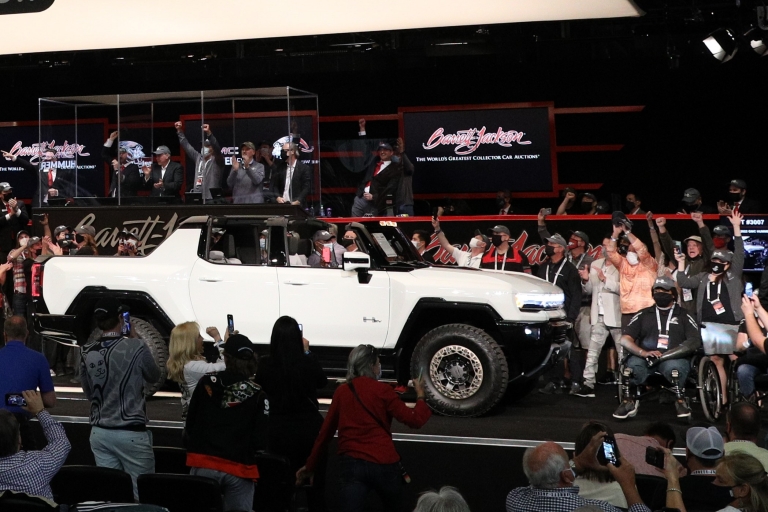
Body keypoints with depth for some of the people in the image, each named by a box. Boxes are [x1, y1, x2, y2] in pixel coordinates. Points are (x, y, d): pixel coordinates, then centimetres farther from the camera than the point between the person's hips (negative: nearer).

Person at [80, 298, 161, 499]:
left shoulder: (87, 353, 1)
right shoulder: (136, 347, -13)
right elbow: (154, 377, 6)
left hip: (99, 432, 5)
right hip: (131, 433, -5)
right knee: (141, 494, 3)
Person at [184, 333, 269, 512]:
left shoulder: (206, 383, -1)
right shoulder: (258, 395, -6)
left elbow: (191, 423, 7)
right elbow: (261, 440, -5)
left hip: (204, 464, 1)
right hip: (239, 468, -1)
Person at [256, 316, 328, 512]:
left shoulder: (265, 364, -12)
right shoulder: (307, 362, -13)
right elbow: (322, 382, 8)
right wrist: (307, 352, 13)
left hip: (279, 430, 1)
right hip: (309, 428, -1)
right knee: (315, 485, 11)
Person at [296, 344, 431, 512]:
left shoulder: (341, 391, 7)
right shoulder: (381, 390, -3)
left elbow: (325, 432, 12)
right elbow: (414, 420, -6)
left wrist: (310, 466, 20)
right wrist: (420, 395, 12)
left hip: (350, 464, 2)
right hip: (383, 463, -2)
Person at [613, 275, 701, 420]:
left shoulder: (683, 316, 18)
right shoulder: (643, 315, 22)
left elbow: (695, 341, 1)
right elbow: (625, 339, 11)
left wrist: (663, 356, -12)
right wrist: (644, 353, -12)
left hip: (673, 358, -1)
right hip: (645, 358, 1)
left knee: (674, 366, -38)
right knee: (634, 364, -34)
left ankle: (680, 401, -21)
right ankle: (629, 401, -19)